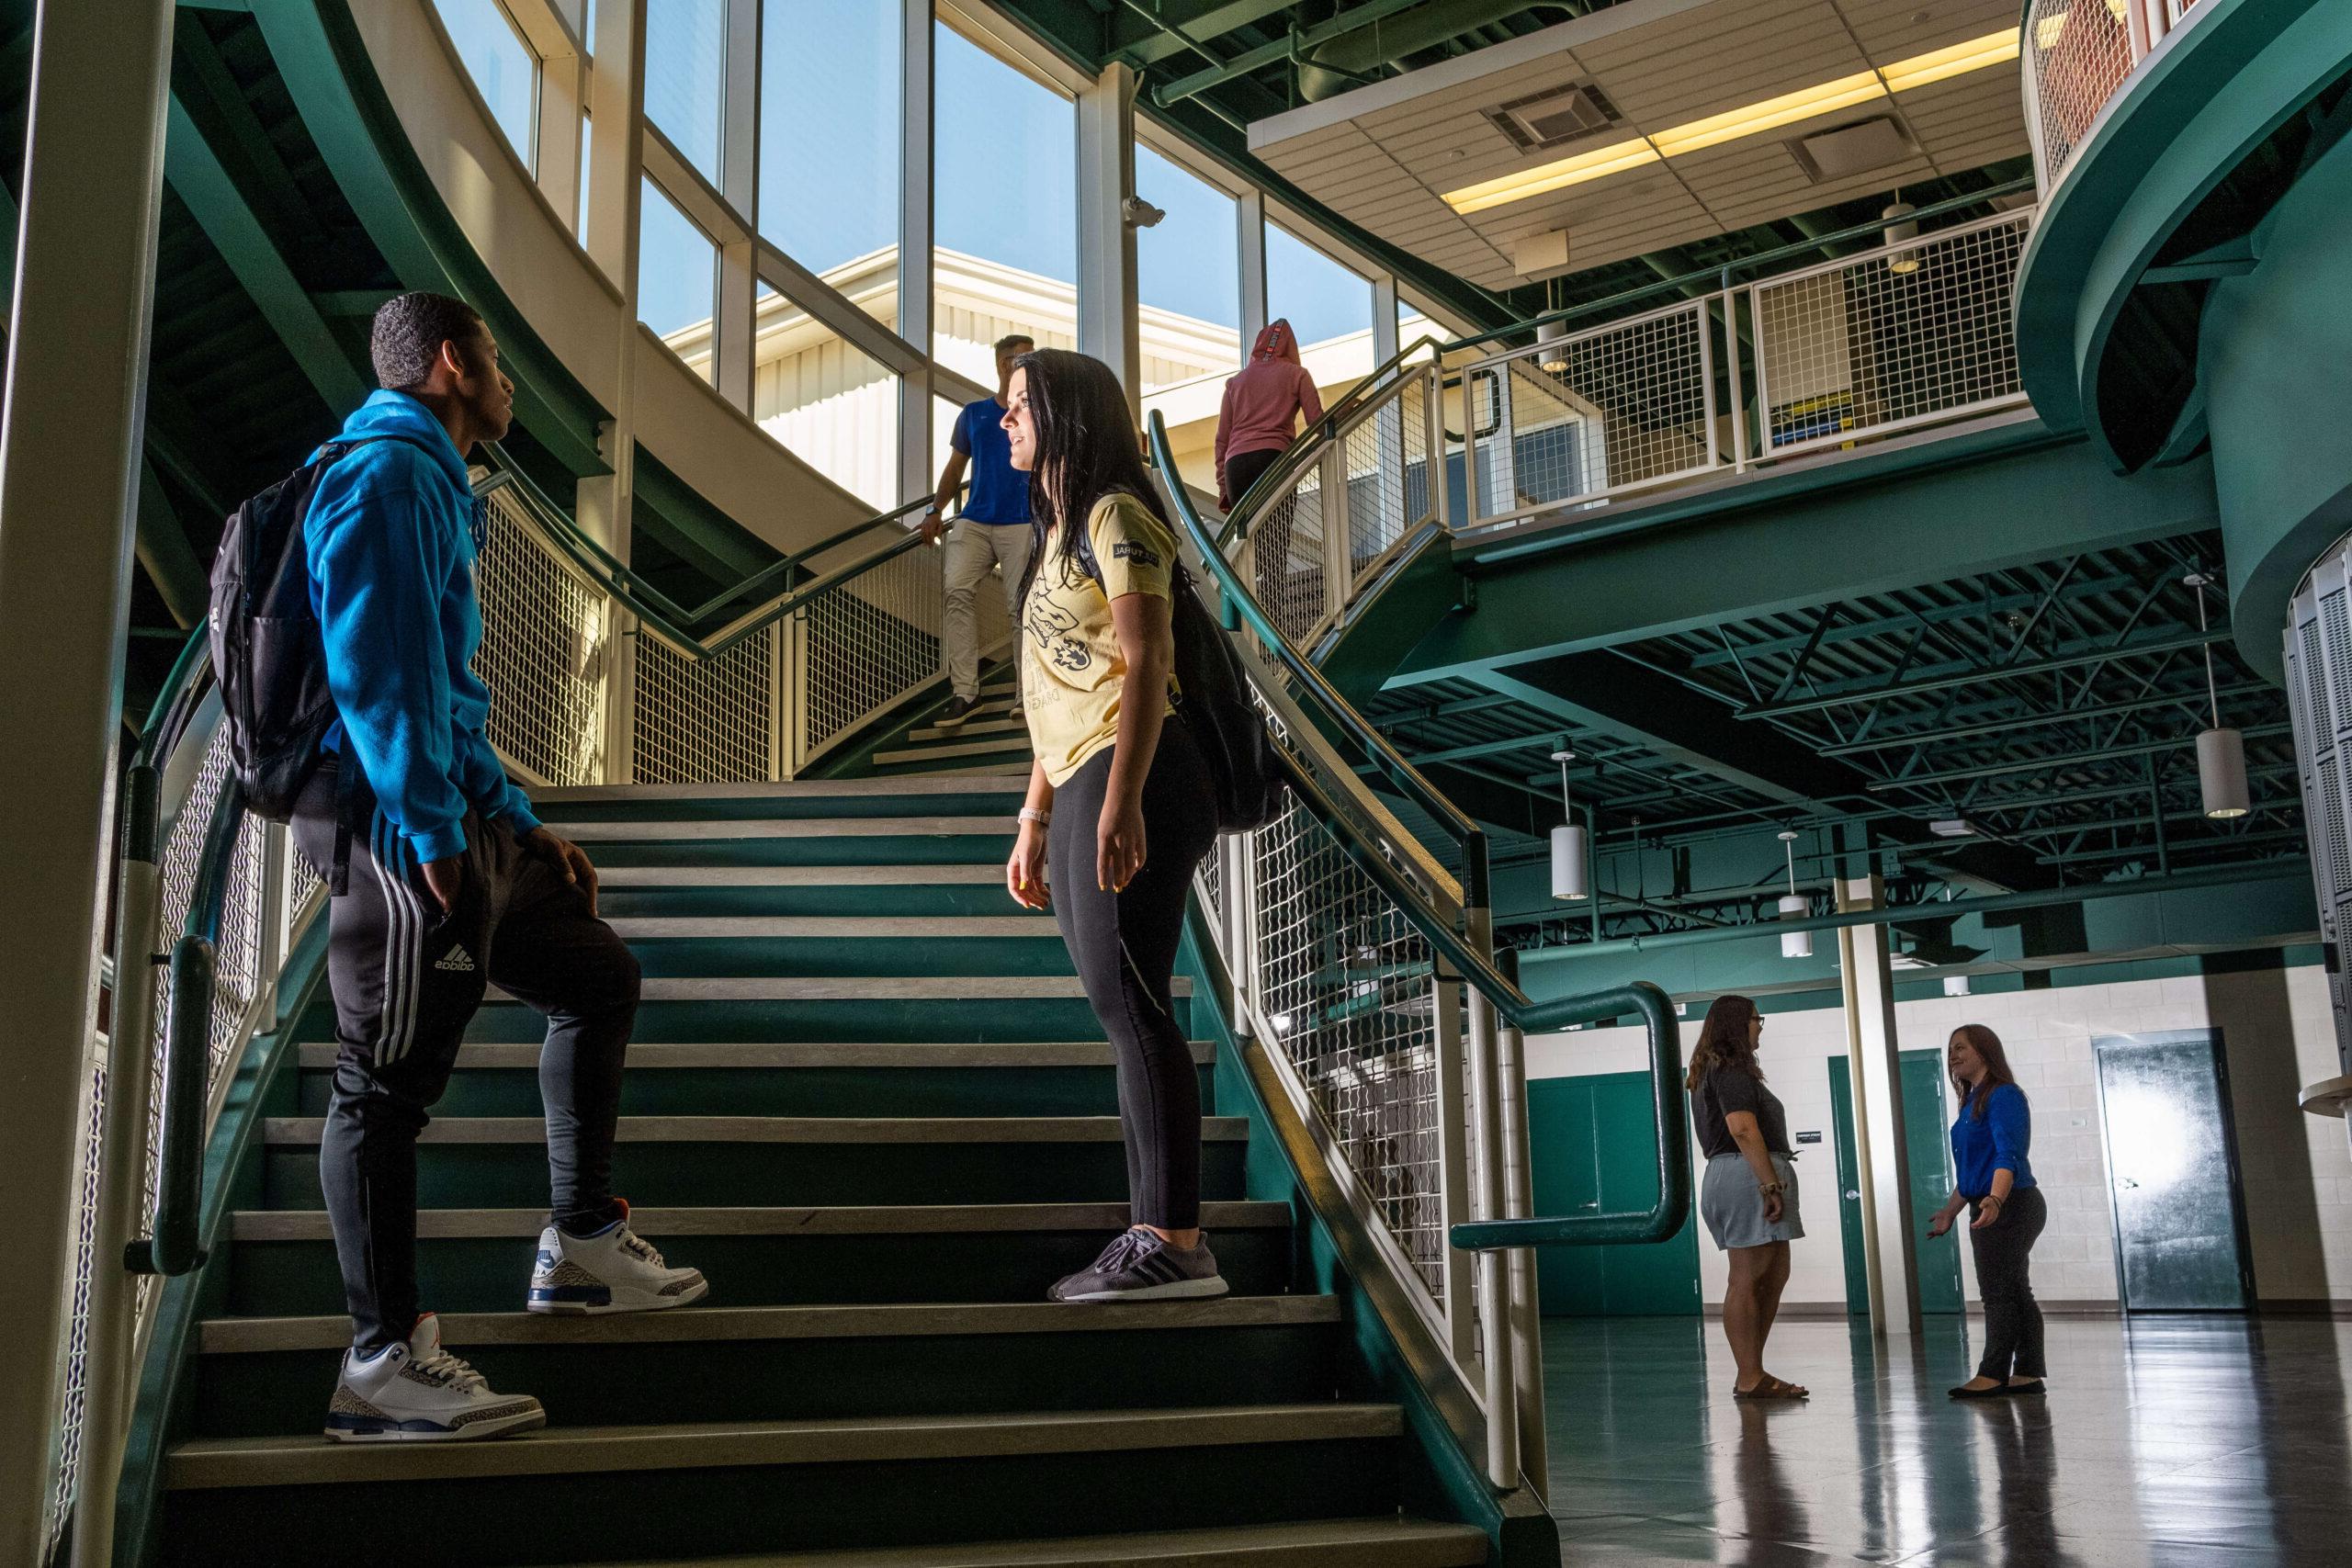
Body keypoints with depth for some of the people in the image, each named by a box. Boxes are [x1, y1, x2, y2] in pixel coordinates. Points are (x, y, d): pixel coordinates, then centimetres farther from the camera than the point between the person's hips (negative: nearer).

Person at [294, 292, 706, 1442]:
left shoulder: (431, 484, 23)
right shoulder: (388, 472, -9)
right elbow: (379, 668, -20)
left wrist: (524, 828, 23)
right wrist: (432, 832, -23)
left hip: (451, 823, 11)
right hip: (392, 826, -11)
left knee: (597, 980, 17)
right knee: (389, 1082, -6)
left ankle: (581, 1245, 24)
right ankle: (382, 1365, 1)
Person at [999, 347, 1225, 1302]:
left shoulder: (1114, 517, -3)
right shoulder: (1058, 534, 26)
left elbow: (1145, 666, -15)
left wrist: (1120, 801, -24)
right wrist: (1035, 820, 23)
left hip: (1131, 780, -10)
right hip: (1079, 793, 10)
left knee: (1128, 1000, -13)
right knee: (1124, 1008, 6)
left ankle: (1176, 1243, -12)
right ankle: (1157, 1233, 9)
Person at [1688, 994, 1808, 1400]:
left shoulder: (1710, 1072, 23)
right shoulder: (1733, 1070, -9)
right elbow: (1743, 1128, -21)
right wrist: (1771, 1185, -24)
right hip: (1748, 1174, -11)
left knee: (1774, 1275, 13)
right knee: (1748, 1279, -9)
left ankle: (1751, 1374, 15)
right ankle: (1751, 1379, -7)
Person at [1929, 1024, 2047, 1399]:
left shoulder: (2003, 1096, -11)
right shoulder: (1972, 1102, 18)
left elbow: (2008, 1155, -24)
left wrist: (1995, 1200, -38)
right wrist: (1950, 1211, 28)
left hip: (2010, 1207, -10)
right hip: (1989, 1210, 10)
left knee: (1997, 1292, -9)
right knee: (2015, 1292, 10)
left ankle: (1993, 1374, -8)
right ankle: (2028, 1373, 13)